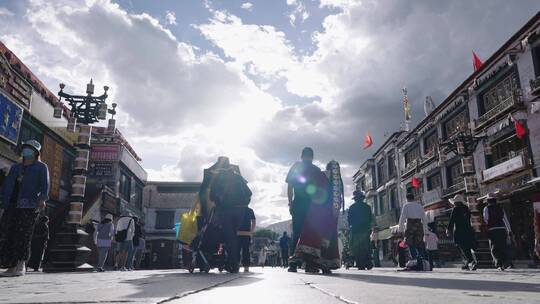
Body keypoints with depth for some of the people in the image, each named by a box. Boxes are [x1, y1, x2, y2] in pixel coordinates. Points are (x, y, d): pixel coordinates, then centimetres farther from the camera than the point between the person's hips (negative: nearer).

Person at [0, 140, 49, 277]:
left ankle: (20, 266, -5)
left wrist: (42, 199, -23)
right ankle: (12, 267, 3)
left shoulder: (41, 167, 8)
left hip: (28, 206, -6)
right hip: (11, 205, 6)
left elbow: (45, 184, -6)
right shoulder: (15, 167, 24)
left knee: (22, 235, -8)